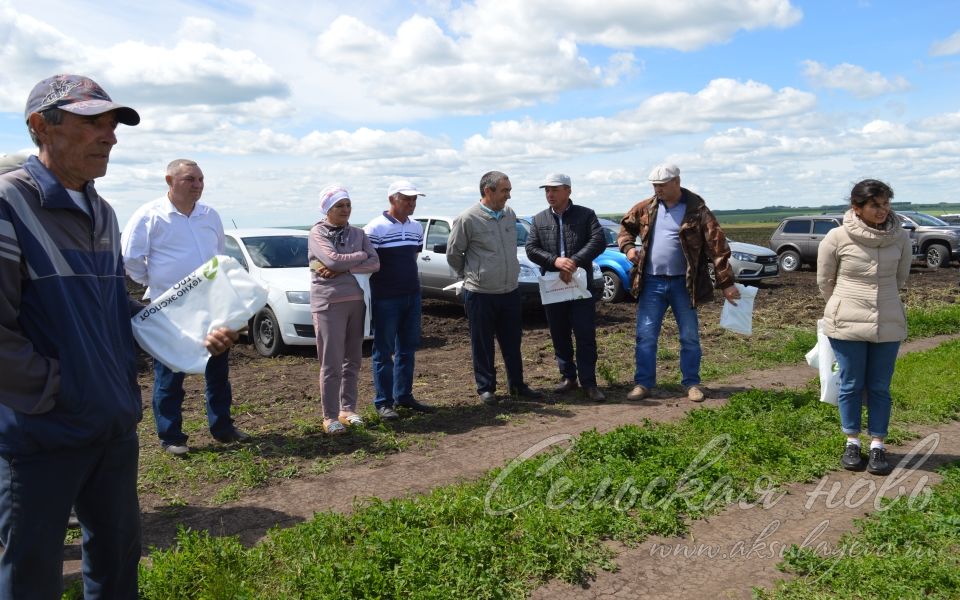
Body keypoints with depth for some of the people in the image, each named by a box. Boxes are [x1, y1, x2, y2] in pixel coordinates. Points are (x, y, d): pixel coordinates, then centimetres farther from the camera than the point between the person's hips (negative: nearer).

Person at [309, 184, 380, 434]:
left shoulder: (358, 233, 11)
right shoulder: (318, 233, -1)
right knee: (331, 363, -5)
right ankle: (330, 416, 3)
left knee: (352, 360, 9)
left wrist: (342, 268, -12)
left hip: (356, 301, 5)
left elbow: (374, 264, -2)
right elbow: (333, 260, -17)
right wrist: (361, 255, -3)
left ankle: (347, 409, 21)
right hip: (328, 303, -5)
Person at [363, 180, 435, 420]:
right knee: (383, 350, 1)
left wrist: (411, 280, 14)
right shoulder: (376, 228, -11)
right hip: (386, 299, -6)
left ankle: (404, 396, 22)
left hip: (412, 295, 7)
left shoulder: (417, 228, 10)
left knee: (408, 348, 11)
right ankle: (383, 402, 8)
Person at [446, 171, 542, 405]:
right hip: (480, 295, -5)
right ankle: (486, 388, 18)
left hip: (510, 291, 5)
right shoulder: (467, 219, -13)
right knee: (483, 345, 5)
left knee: (512, 343, 13)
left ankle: (517, 385, 26)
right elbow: (453, 254, -2)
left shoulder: (510, 214, 6)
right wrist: (469, 275, 6)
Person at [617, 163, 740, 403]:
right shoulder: (645, 208, 3)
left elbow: (717, 246, -10)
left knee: (690, 336, 8)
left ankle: (692, 383, 21)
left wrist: (726, 283, -15)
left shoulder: (696, 210, -8)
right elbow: (625, 227, 20)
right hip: (651, 283, 2)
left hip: (683, 284, -2)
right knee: (645, 335, 3)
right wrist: (628, 247, -1)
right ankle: (643, 383, 13)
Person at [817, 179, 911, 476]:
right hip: (847, 326, -2)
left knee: (879, 387, 9)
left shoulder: (900, 238, -3)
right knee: (851, 385, 8)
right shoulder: (837, 238, -10)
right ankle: (852, 443, 24)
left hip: (889, 325, 2)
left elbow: (900, 278, 13)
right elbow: (825, 281, 3)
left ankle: (877, 446, 21)